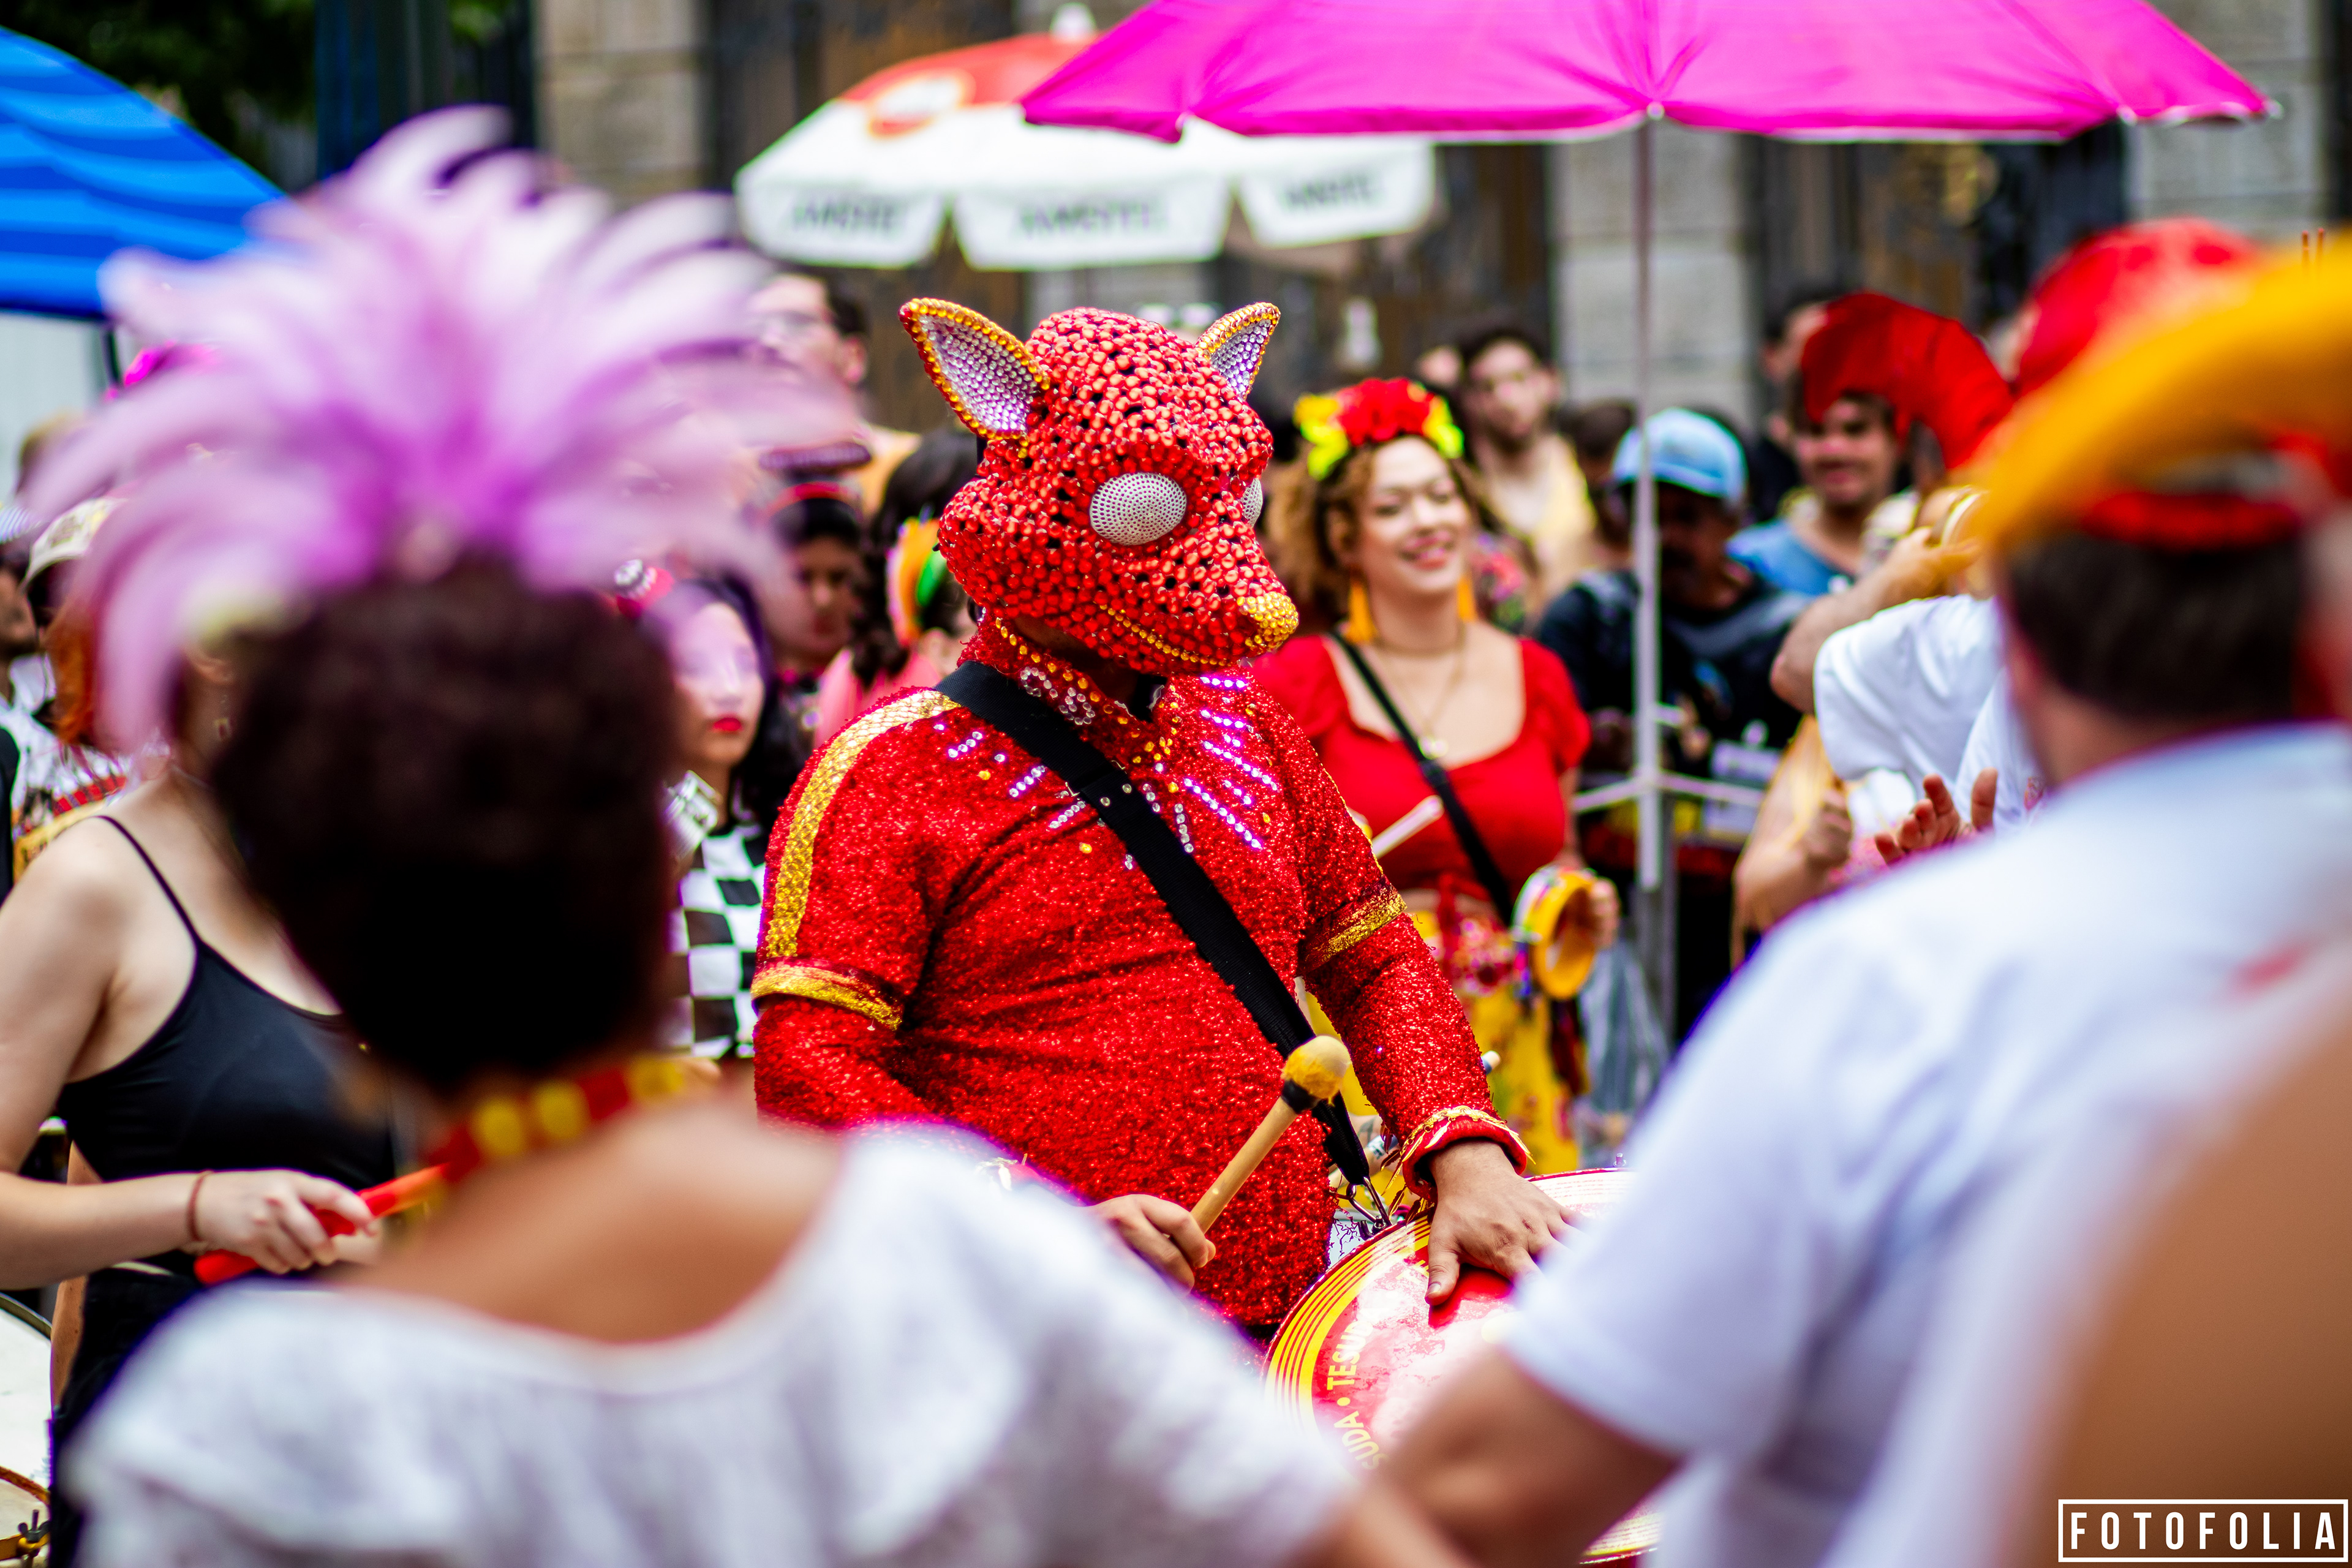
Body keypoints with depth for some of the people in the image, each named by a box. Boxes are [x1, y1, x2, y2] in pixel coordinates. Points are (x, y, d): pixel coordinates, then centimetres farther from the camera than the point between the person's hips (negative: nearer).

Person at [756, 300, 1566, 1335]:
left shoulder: (1243, 732, 18)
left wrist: (1465, 1155, 3)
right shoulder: (894, 769, -4)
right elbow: (805, 1064, -12)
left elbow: (1375, 963, 23)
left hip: (1284, 1328, 5)